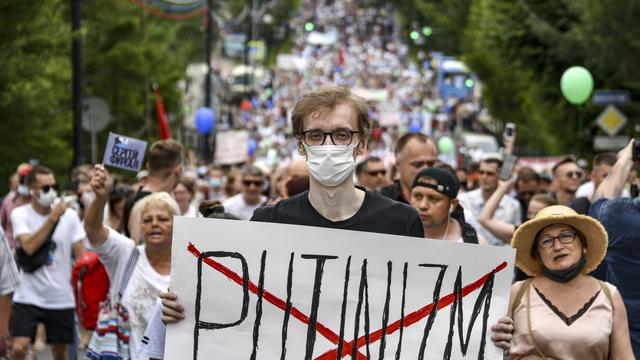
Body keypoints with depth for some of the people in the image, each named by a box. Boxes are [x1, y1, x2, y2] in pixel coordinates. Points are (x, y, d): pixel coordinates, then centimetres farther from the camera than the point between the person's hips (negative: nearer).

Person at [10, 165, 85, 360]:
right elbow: (29, 246, -22)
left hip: (61, 298, 2)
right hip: (28, 296, -2)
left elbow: (80, 254, 2)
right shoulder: (20, 214, -7)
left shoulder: (69, 215, -1)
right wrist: (52, 218, -23)